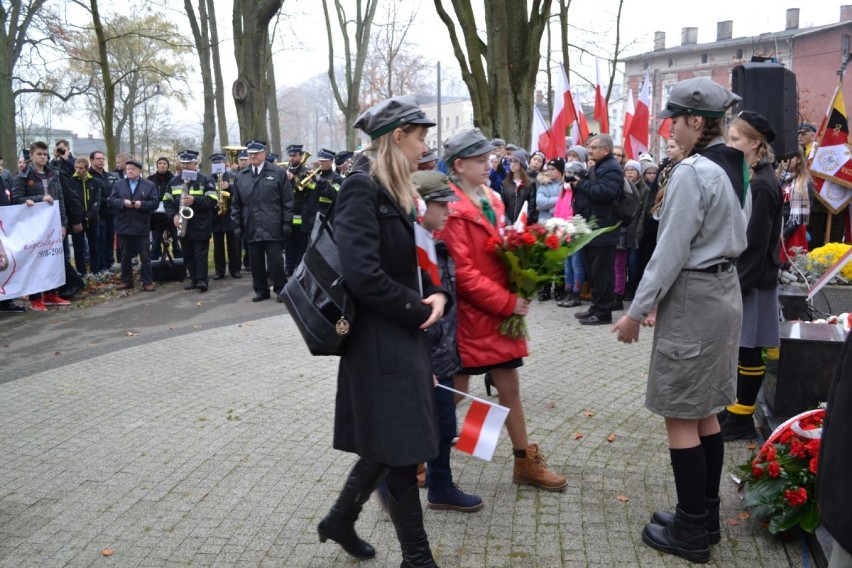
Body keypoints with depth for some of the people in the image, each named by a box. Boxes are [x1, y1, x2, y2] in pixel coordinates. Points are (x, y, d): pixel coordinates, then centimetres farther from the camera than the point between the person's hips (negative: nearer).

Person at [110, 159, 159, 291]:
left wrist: (142, 204, -19)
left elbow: (155, 202, -5)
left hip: (142, 227, -2)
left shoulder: (149, 185, 2)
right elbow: (112, 200, 2)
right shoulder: (118, 184, 8)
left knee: (145, 257, 1)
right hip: (124, 226, 2)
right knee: (125, 257, 10)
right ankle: (126, 281, 19)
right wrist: (123, 202, -16)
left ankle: (147, 282, 6)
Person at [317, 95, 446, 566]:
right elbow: (362, 275, -26)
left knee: (390, 444, 19)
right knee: (401, 448, 2)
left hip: (402, 335, 10)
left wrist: (436, 294, -4)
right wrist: (417, 309, -14)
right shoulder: (362, 187, -17)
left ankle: (340, 519, 37)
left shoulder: (396, 191, 12)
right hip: (379, 340, -10)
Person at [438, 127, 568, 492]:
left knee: (510, 387, 14)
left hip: (500, 312, 8)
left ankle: (526, 464, 27)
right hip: (468, 315, -8)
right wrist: (508, 302, -19)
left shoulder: (491, 200, 9)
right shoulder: (453, 209, -17)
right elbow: (462, 272, -21)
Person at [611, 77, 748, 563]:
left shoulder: (693, 172, -19)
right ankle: (707, 517, 26)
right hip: (725, 290, 10)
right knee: (705, 412, 16)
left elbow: (672, 250, -20)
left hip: (694, 299, -9)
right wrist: (661, 301, 17)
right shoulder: (734, 167, 10)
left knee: (681, 416, 0)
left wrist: (637, 310, -12)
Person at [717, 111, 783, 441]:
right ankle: (735, 410, 24)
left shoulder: (763, 185, -16)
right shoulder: (748, 179, 12)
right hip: (739, 278, 9)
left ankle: (742, 420, 11)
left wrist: (737, 286, -18)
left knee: (748, 350, 1)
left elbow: (755, 245, -19)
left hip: (751, 283, -9)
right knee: (738, 348, 14)